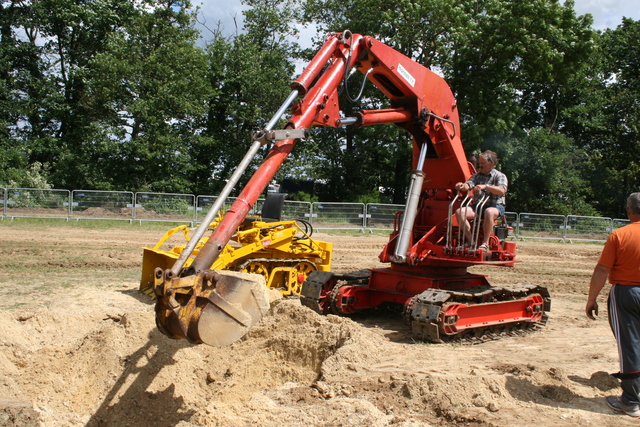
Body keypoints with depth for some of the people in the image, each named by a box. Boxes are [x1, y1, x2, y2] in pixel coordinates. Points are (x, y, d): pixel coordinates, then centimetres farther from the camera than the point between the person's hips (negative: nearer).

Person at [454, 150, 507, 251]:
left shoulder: (500, 176, 4)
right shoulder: (477, 176, 19)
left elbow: (502, 190, -15)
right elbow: (468, 186, 2)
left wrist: (485, 186, -28)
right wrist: (462, 186, -23)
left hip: (495, 206, -5)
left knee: (489, 212, -41)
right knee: (459, 212, -22)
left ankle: (485, 242, -31)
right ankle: (470, 239, -19)